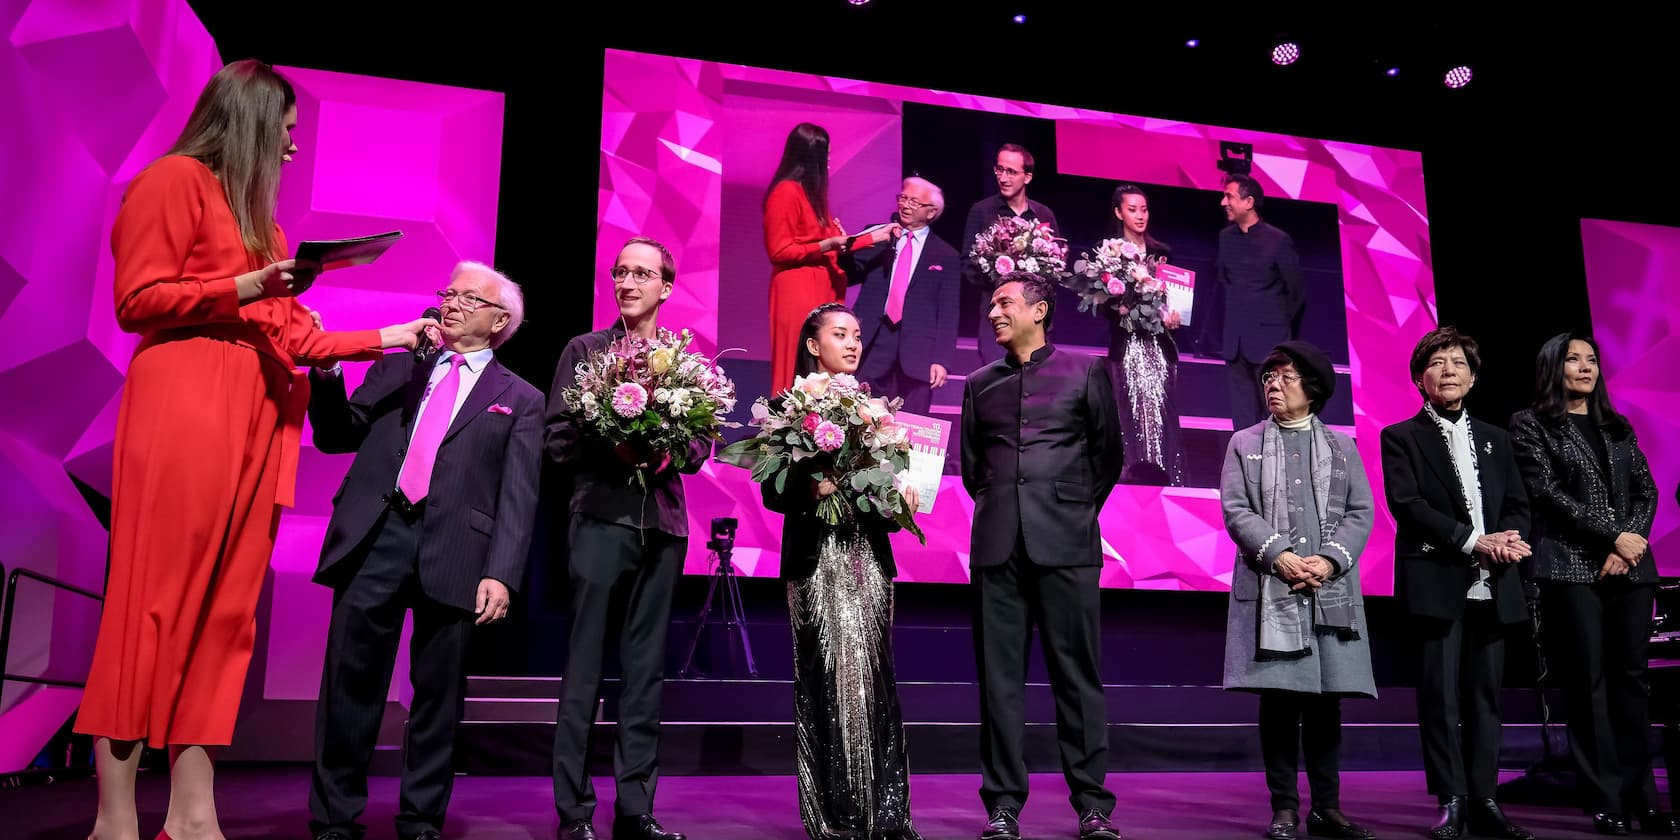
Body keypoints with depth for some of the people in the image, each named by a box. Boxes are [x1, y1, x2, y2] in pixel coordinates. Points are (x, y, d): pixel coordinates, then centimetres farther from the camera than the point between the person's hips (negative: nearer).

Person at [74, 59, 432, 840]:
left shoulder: (256, 212, 25)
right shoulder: (173, 179, 3)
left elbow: (292, 338, 21)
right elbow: (136, 300, -5)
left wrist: (389, 338, 22)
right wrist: (244, 288, -13)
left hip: (257, 416, 8)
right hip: (184, 406, -8)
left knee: (224, 610, 2)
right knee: (155, 603, -9)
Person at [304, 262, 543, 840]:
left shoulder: (520, 400, 11)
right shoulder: (396, 368, 20)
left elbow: (518, 497, 2)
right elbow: (337, 437, 19)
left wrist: (500, 574, -10)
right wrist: (327, 375, 2)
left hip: (453, 549, -2)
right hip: (375, 537, 2)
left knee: (438, 691, 5)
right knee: (350, 681, 4)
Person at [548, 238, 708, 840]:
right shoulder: (584, 349, 5)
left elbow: (704, 439, 10)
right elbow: (557, 437, 0)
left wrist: (670, 452, -10)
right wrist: (611, 447, -16)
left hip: (664, 523, 3)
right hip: (603, 519, -3)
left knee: (646, 670, 8)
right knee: (584, 667, -1)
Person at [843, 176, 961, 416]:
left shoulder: (946, 256, 7)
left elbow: (948, 314, 4)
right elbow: (850, 275, 8)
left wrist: (941, 360, -5)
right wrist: (846, 248, -12)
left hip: (918, 350, -1)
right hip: (873, 342, 1)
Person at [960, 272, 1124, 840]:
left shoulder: (1085, 372, 8)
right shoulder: (980, 384, 16)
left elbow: (1108, 455, 11)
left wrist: (1078, 511, 9)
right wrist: (998, 507, 11)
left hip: (1066, 543, -3)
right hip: (998, 545, 3)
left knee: (1077, 672, 1)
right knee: (999, 675, 3)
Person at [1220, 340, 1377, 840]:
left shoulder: (1341, 446, 14)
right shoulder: (1244, 444, 10)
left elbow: (1361, 512, 6)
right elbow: (1236, 511, 0)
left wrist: (1329, 560, -10)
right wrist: (1279, 555, -14)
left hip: (1332, 590, 2)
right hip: (1270, 588, -1)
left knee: (1326, 701, 4)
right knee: (1278, 698, -2)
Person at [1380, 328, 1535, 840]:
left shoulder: (1495, 439, 19)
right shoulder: (1401, 438, 4)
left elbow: (1519, 506, 13)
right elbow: (1408, 505, -8)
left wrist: (1508, 539, -9)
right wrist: (1475, 542, -15)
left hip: (1492, 587, 5)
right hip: (1437, 583, -4)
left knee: (1485, 696, 8)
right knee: (1441, 695, -3)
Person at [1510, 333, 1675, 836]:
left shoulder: (1618, 427, 18)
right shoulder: (1530, 425, 3)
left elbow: (1646, 492, 11)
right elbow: (1549, 493, -6)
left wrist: (1629, 545, -6)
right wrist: (1613, 535, -12)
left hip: (1630, 567, 5)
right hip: (1571, 567, -4)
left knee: (1633, 679, 4)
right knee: (1589, 682, -4)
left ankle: (1641, 797, 9)